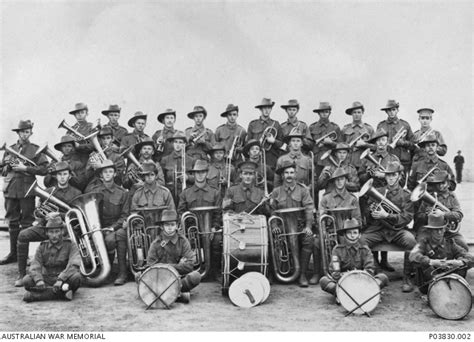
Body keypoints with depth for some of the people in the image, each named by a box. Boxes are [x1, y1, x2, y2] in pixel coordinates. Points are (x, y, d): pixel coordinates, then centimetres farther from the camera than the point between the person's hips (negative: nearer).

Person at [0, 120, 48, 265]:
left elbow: (44, 169, -6)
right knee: (12, 222, 8)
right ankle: (13, 253, 17)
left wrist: (25, 168, -13)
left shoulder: (36, 150, 4)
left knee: (26, 223, 0)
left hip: (27, 190, -3)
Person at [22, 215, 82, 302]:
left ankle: (37, 295, -34)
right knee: (27, 280, -22)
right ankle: (62, 293, -36)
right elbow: (34, 267, -6)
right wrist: (39, 281, -27)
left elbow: (74, 264, -19)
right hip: (47, 280, 3)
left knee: (76, 277, -34)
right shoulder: (42, 247, 7)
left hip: (65, 279, -2)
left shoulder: (70, 245, -2)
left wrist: (60, 280, -33)